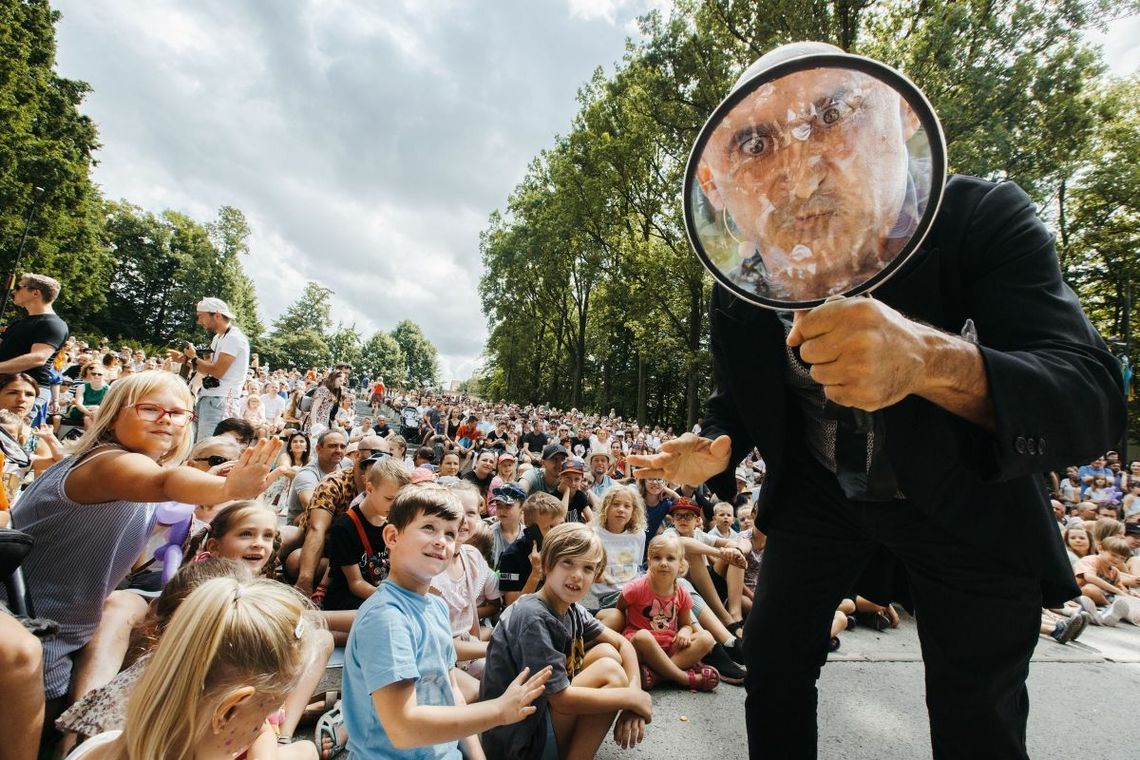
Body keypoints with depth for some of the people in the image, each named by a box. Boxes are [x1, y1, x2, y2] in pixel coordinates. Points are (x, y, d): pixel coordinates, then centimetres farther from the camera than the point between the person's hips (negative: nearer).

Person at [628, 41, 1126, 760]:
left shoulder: (984, 217, -23)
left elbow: (1094, 400, -33)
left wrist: (928, 358, -53)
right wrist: (717, 451, -22)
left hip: (967, 501, -2)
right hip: (819, 493, 3)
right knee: (773, 657, 7)